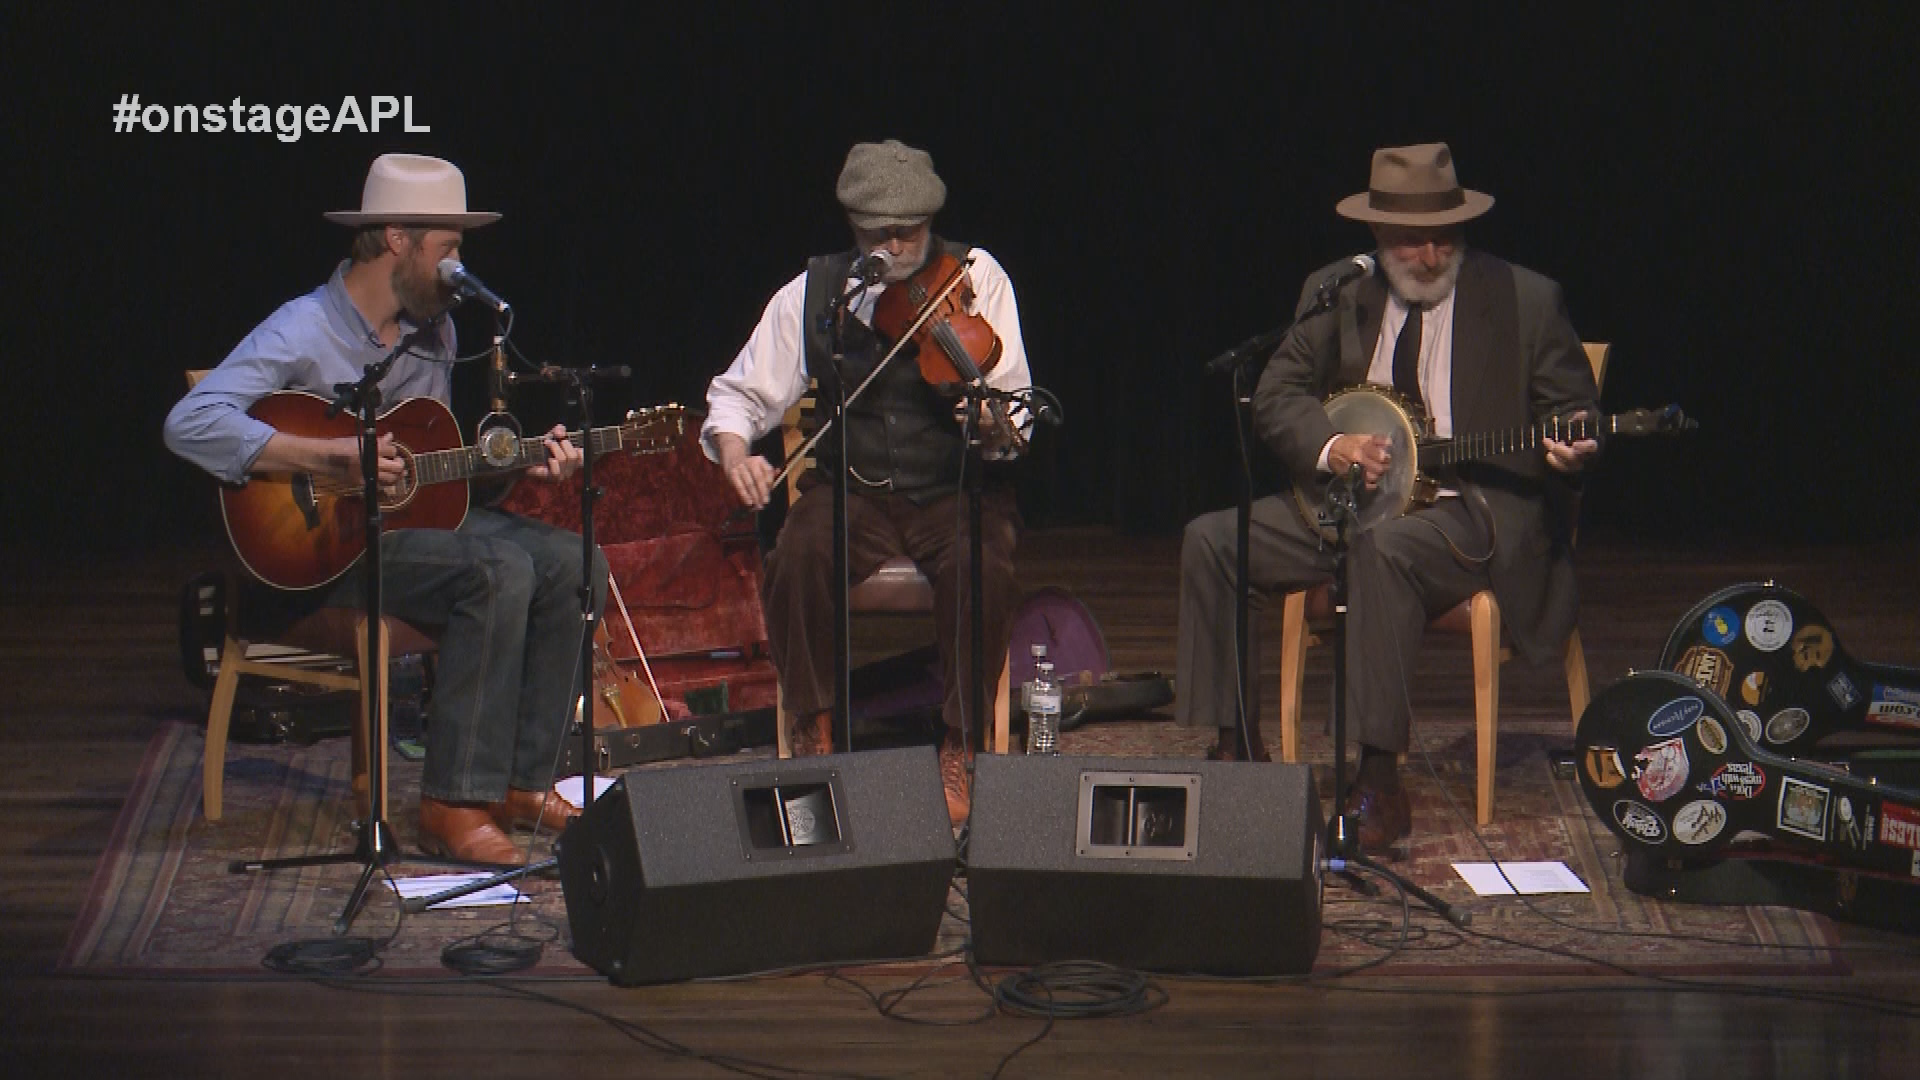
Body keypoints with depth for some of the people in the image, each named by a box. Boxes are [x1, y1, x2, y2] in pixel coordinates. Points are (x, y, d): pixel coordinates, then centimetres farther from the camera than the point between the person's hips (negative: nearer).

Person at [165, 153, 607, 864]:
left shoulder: (434, 328, 10)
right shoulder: (304, 332, -15)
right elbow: (191, 424, -28)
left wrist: (521, 463, 0)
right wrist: (329, 458, -31)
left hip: (419, 514, 8)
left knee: (570, 563, -9)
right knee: (500, 569, -29)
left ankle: (520, 783, -5)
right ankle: (454, 806, -26)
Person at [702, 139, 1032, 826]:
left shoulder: (976, 278, -2)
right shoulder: (813, 293, 4)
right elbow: (740, 393, 9)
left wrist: (997, 426, -33)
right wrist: (734, 449, -14)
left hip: (954, 491, -1)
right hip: (854, 492, 1)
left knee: (982, 565, -34)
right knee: (798, 557, -31)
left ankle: (960, 750, -16)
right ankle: (814, 736, -12)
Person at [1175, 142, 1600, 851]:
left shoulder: (1526, 301, -2)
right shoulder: (1334, 293, 7)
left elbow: (1571, 407, 1)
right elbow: (1275, 395, 6)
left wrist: (1566, 444, -23)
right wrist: (1331, 445, -14)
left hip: (1482, 507, -5)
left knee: (1385, 546, -38)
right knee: (1211, 541, -12)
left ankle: (1379, 786, -35)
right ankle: (1238, 751, -1)